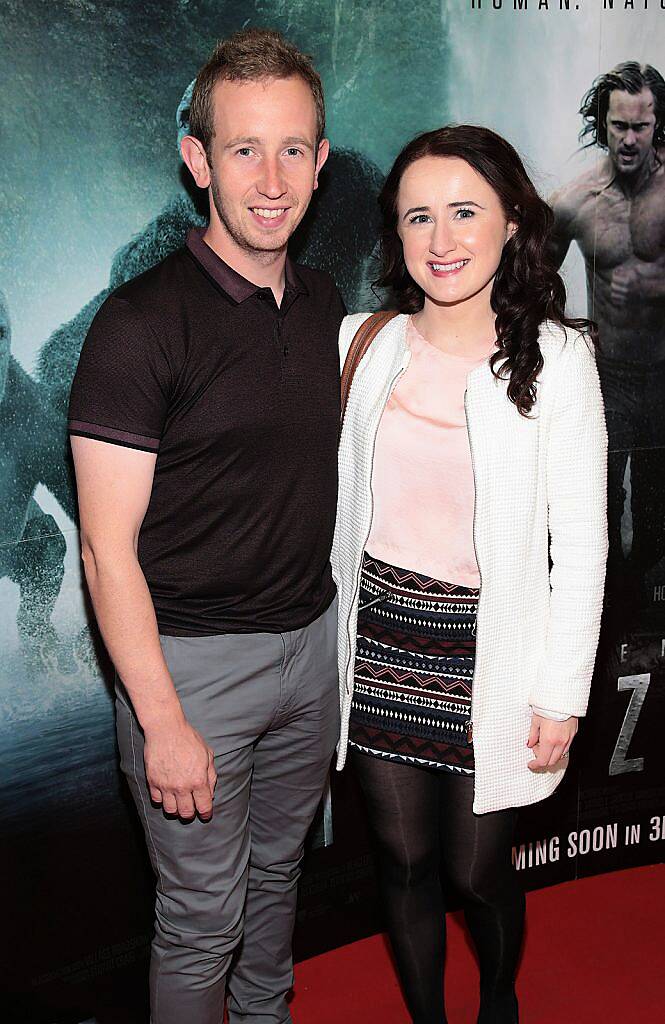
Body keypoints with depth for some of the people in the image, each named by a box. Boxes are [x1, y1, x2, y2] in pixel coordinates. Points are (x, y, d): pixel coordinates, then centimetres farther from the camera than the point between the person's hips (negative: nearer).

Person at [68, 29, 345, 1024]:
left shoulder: (324, 302, 4)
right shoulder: (142, 323, -18)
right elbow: (108, 548, -17)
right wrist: (162, 721, -18)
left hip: (310, 639, 7)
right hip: (193, 660, -6)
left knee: (277, 868, 24)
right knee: (204, 914, 8)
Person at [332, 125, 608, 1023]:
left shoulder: (554, 356, -9)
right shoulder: (363, 342, 0)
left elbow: (582, 542, -7)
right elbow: (333, 502, 8)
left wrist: (562, 693, -8)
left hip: (490, 651, -3)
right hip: (379, 644, 3)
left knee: (477, 871, 10)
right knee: (404, 858, 15)